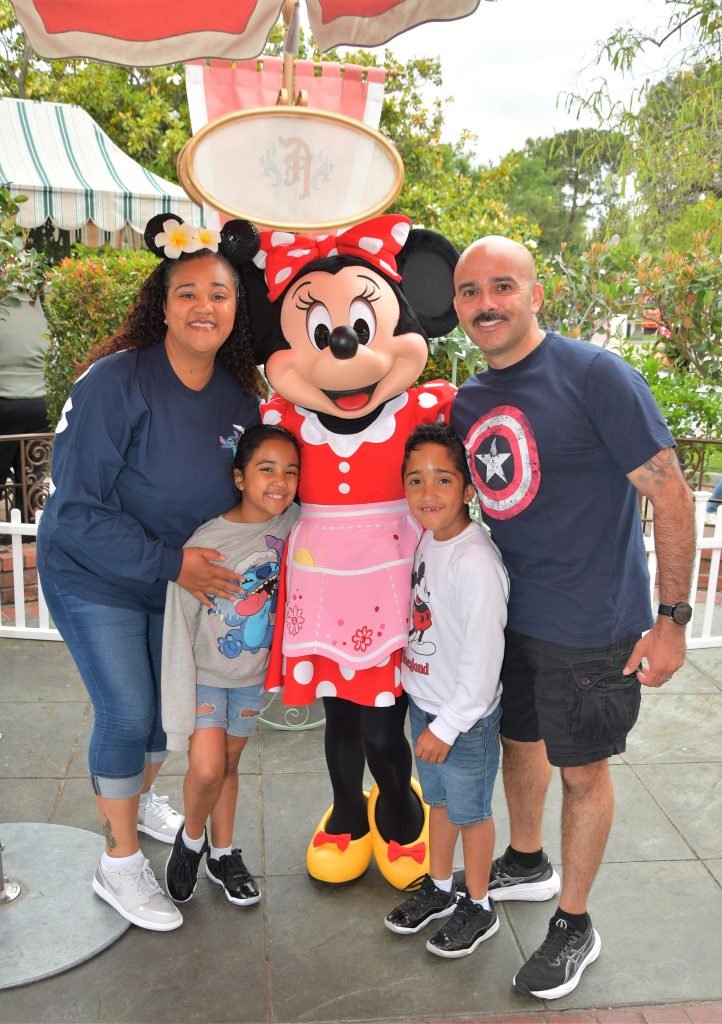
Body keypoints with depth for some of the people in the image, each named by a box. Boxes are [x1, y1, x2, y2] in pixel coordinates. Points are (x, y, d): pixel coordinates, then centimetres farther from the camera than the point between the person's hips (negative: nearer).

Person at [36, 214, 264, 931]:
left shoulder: (240, 395, -7)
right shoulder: (115, 382, -25)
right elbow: (77, 508, -25)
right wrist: (170, 562, -26)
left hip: (183, 576, 6)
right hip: (94, 576, -5)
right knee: (127, 714, -2)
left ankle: (134, 800, 47)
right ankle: (119, 865, 21)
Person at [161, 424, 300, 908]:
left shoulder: (291, 523, -14)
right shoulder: (206, 544, -24)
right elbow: (179, 632, -18)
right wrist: (182, 713, -16)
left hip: (254, 672, 4)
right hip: (204, 673, -4)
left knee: (230, 763, 15)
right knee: (207, 767, -15)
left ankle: (222, 854, 36)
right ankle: (191, 839, 16)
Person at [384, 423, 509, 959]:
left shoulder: (475, 563, -28)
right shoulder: (427, 539, -3)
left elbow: (483, 658, -25)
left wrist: (448, 726, -19)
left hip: (465, 717, -7)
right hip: (424, 703, 7)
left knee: (469, 810, 13)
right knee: (438, 799, 24)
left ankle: (479, 907, 35)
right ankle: (438, 887, 45)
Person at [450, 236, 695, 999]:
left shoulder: (595, 375, -16)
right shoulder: (468, 403, 4)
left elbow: (670, 494, -16)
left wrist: (671, 618, -16)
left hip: (590, 624, -6)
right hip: (507, 614, 6)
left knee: (581, 769, 10)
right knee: (519, 740, 22)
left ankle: (574, 926, 31)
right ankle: (526, 865, 49)